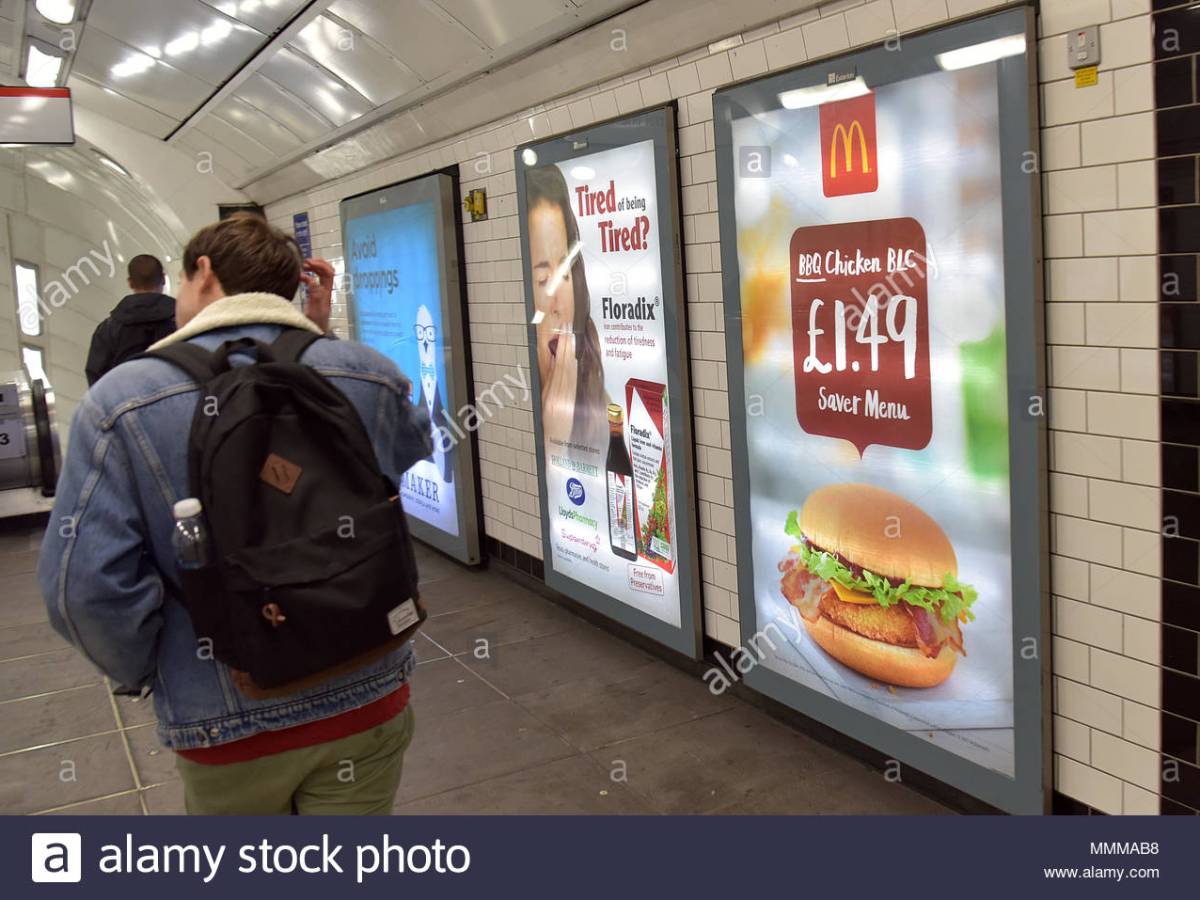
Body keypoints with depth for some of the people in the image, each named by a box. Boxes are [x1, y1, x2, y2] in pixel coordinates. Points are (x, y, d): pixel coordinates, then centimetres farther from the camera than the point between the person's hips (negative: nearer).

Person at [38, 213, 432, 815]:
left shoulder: (122, 401, -13)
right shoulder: (368, 375, -8)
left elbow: (85, 586, -17)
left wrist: (146, 672, 3)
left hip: (226, 727, -1)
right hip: (366, 703, 1)